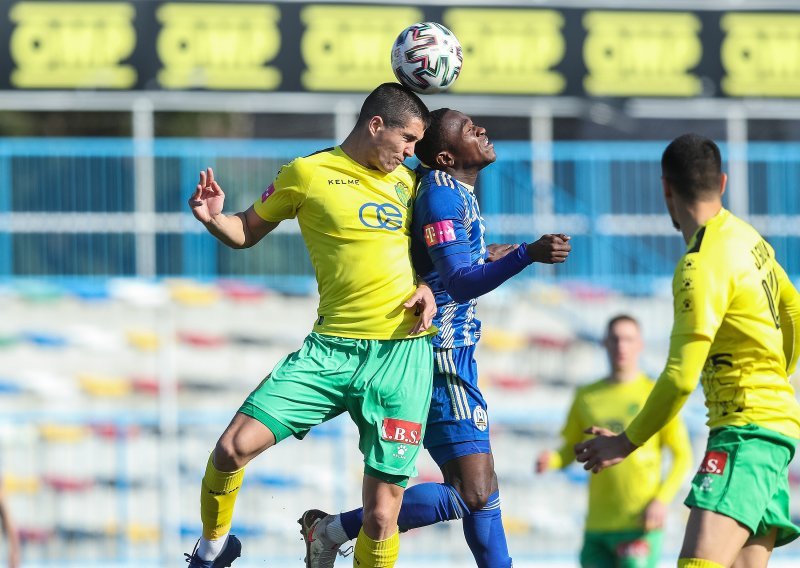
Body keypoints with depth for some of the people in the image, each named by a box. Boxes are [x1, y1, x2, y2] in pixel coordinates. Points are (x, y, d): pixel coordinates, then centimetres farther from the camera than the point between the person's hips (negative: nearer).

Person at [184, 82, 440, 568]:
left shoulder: (407, 181, 14)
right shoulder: (308, 173, 3)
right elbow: (247, 232, 11)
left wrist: (426, 287, 6)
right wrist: (215, 219, -10)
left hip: (402, 352, 2)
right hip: (332, 346, -2)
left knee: (382, 514, -4)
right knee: (234, 448, -15)